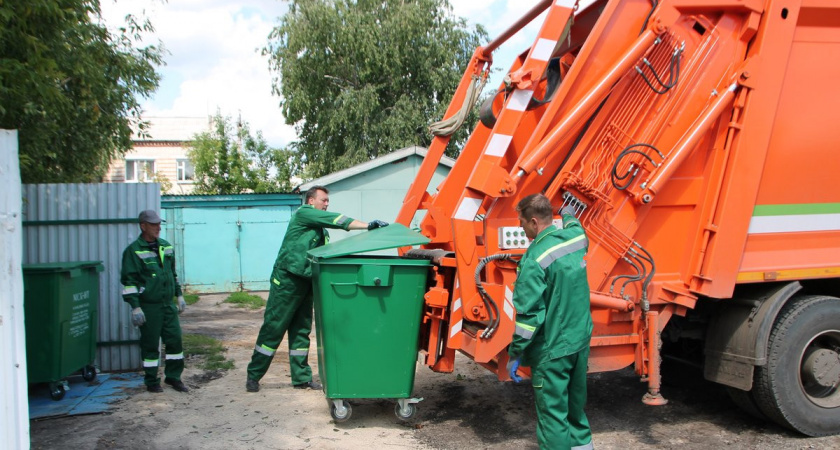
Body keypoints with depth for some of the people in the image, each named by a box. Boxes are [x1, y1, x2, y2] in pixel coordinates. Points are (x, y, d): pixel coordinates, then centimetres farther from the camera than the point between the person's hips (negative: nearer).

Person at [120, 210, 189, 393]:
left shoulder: (166, 247, 11)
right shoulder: (133, 251, -9)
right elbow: (128, 281, -12)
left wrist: (180, 296, 17)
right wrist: (135, 308, -16)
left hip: (168, 304, 6)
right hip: (148, 307, -6)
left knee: (175, 340, 6)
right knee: (150, 345, 3)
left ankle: (173, 377, 21)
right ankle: (152, 382, 17)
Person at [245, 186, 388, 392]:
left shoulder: (322, 230, 18)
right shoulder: (303, 213, -7)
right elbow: (335, 219, -18)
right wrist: (367, 225, -24)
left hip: (306, 283, 8)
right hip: (286, 280, -8)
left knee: (301, 331, 11)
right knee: (272, 329, -3)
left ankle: (301, 378, 17)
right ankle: (253, 376, 6)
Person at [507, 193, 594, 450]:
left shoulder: (534, 260, -22)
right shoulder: (576, 237, 0)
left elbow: (529, 313, -21)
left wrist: (515, 355, -13)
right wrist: (569, 215, 50)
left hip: (552, 349, -8)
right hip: (581, 340, 8)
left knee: (552, 412, 2)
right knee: (575, 401, 25)